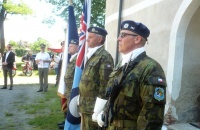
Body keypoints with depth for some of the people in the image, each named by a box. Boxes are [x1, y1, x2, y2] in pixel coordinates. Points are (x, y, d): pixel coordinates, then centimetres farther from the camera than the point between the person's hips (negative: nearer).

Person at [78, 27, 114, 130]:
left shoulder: (105, 57, -16)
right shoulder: (90, 56, 13)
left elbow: (105, 85, -21)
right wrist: (82, 103, 18)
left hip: (94, 108, -8)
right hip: (85, 106, 8)